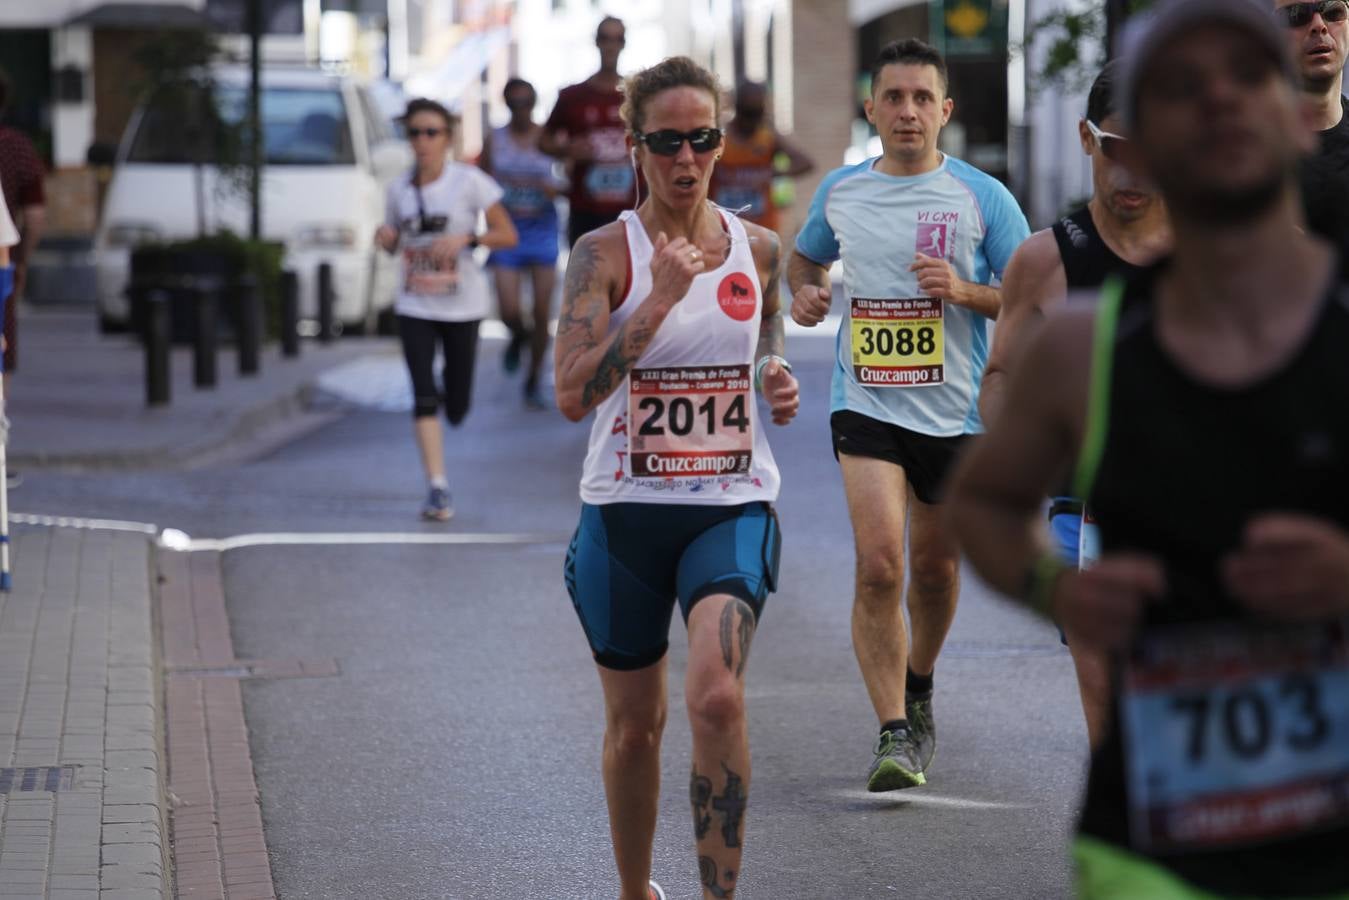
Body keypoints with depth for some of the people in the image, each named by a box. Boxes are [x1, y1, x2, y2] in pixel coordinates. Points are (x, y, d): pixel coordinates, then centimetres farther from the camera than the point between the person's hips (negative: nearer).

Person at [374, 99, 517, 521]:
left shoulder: (470, 181, -7)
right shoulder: (400, 188, 4)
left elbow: (508, 235, -7)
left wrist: (464, 240, -22)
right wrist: (384, 238, -7)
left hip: (461, 306, -2)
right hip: (414, 307, 2)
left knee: (457, 408, 5)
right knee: (424, 398, -12)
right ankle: (437, 487, -10)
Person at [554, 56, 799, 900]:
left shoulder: (758, 248, 4)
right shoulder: (605, 252, -6)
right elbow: (572, 393, -18)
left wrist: (781, 386, -2)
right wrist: (661, 299, -23)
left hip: (732, 506, 1)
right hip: (626, 511, -1)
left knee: (717, 697, -22)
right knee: (634, 726, 10)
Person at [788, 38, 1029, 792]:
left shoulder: (982, 197, -4)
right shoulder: (840, 192, 4)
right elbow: (805, 258, 24)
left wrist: (964, 290, -18)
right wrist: (806, 293, 1)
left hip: (957, 412, 0)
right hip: (867, 409, 0)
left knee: (935, 568, 14)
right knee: (879, 567, -16)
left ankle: (918, 687, 42)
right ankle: (895, 736, -14)